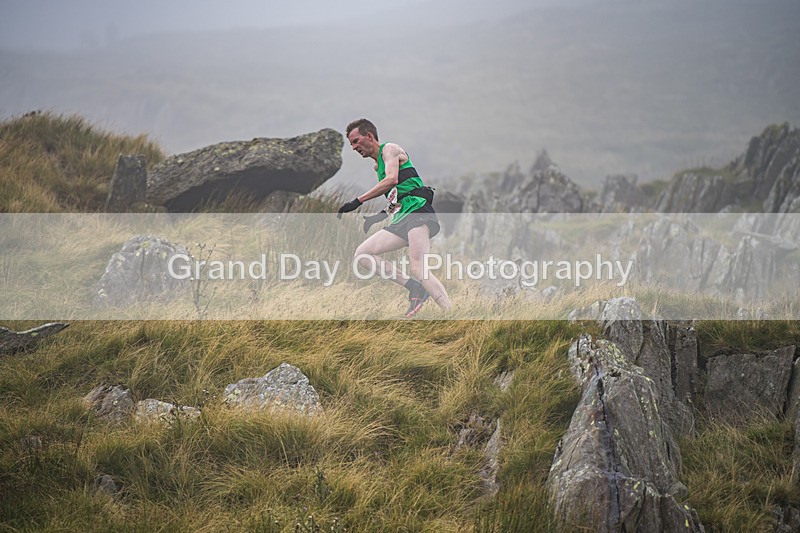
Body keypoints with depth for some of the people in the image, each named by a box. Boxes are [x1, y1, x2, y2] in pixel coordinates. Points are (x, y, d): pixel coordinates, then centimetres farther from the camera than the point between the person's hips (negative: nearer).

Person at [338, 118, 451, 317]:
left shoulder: (389, 149, 2)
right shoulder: (377, 165, 28)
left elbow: (392, 179, -17)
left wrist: (358, 201, -18)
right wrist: (380, 216, 18)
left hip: (418, 212, -10)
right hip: (401, 219, 10)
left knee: (417, 269, -25)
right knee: (362, 254, 2)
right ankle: (414, 287, -8)